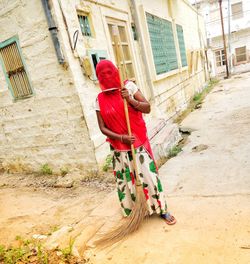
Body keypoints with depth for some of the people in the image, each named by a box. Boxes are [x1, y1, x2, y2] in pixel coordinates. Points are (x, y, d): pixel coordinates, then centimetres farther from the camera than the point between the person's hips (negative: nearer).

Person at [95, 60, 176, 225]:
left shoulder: (129, 87, -4)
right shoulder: (100, 100, -2)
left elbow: (147, 108, -7)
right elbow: (103, 128, -2)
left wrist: (130, 100, -23)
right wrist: (121, 137, -16)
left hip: (139, 142, -1)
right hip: (119, 148, 1)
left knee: (149, 176, 4)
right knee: (125, 180, 10)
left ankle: (162, 210, 23)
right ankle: (132, 213, 31)